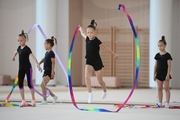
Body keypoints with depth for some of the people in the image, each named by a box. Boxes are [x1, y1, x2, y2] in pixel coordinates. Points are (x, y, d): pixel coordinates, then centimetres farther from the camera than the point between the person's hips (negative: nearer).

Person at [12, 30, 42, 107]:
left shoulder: (27, 49, -17)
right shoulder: (19, 48, 3)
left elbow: (33, 57, -29)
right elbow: (16, 52, 27)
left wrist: (38, 65, -41)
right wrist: (14, 56, 47)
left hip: (28, 68, -6)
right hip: (21, 69, 6)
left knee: (29, 83, -3)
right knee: (20, 84, 2)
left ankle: (33, 100, 9)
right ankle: (23, 100, 9)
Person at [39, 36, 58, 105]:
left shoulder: (51, 53, -11)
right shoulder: (47, 53, 15)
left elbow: (53, 62, -17)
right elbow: (44, 59, 29)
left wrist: (52, 72, -22)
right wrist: (39, 64, 13)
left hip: (49, 71, -10)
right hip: (46, 71, 10)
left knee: (43, 85, -16)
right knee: (43, 86, 9)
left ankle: (44, 100, -12)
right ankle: (54, 96, 19)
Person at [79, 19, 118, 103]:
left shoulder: (96, 41, -18)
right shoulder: (87, 38, -5)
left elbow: (106, 48, -5)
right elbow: (83, 33, 21)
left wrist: (114, 54, 6)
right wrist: (81, 29, 41)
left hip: (97, 62, -3)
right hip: (89, 62, 3)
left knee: (100, 81, 10)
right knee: (87, 76, -24)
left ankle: (105, 91, 41)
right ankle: (90, 94, -18)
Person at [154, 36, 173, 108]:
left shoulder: (167, 55, -8)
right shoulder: (157, 55, 7)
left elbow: (169, 66, -10)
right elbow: (155, 65, 11)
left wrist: (168, 75, -15)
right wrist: (154, 74, 8)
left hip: (165, 74, -5)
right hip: (159, 74, 5)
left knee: (166, 88, -1)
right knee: (159, 89, 6)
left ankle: (167, 103, 3)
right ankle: (160, 103, 11)